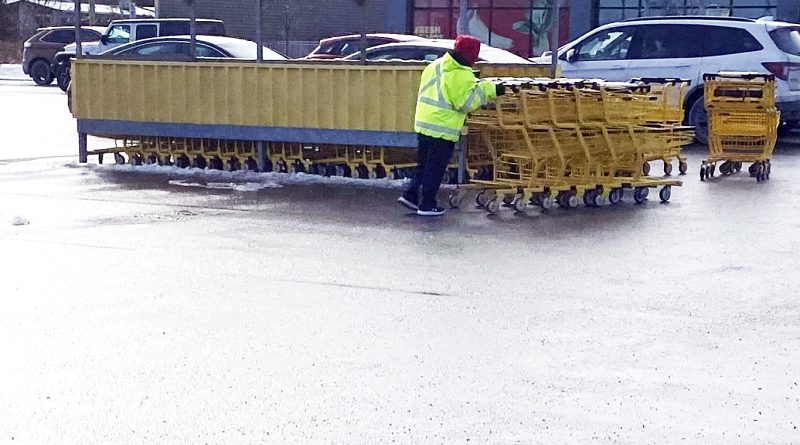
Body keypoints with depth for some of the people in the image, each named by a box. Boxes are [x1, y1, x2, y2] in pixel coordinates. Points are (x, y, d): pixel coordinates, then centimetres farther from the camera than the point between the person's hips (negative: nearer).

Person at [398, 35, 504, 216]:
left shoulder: (435, 66, 10)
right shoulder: (461, 75, -16)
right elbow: (467, 102, -18)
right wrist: (488, 89, -14)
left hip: (424, 123, 8)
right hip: (443, 128, -8)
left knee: (424, 164, 20)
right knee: (436, 168, 2)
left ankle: (411, 195, 19)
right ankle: (427, 205, 7)